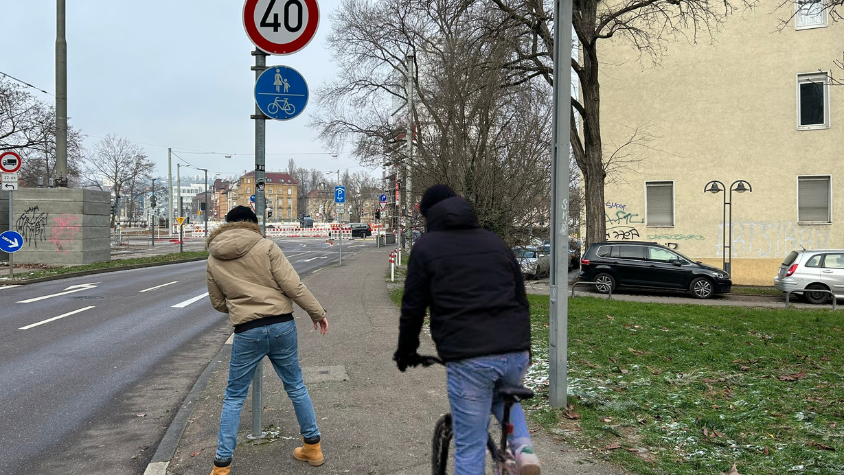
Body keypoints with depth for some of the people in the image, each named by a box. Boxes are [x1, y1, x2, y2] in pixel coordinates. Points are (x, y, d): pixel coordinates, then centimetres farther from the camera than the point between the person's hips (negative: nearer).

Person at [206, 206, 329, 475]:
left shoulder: (213, 261, 5)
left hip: (247, 333, 0)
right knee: (295, 386, 17)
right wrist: (317, 312, 2)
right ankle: (313, 447, 29)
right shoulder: (266, 247, -5)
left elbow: (218, 303, 14)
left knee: (234, 397, 13)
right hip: (282, 326, 0)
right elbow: (293, 287, -9)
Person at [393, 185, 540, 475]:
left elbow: (412, 307, 6)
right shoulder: (495, 241, 19)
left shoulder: (426, 246, 7)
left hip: (467, 358, -5)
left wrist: (406, 351, 22)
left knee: (469, 448, 6)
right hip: (515, 354, 5)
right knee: (504, 398, 36)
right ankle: (523, 446, 12)